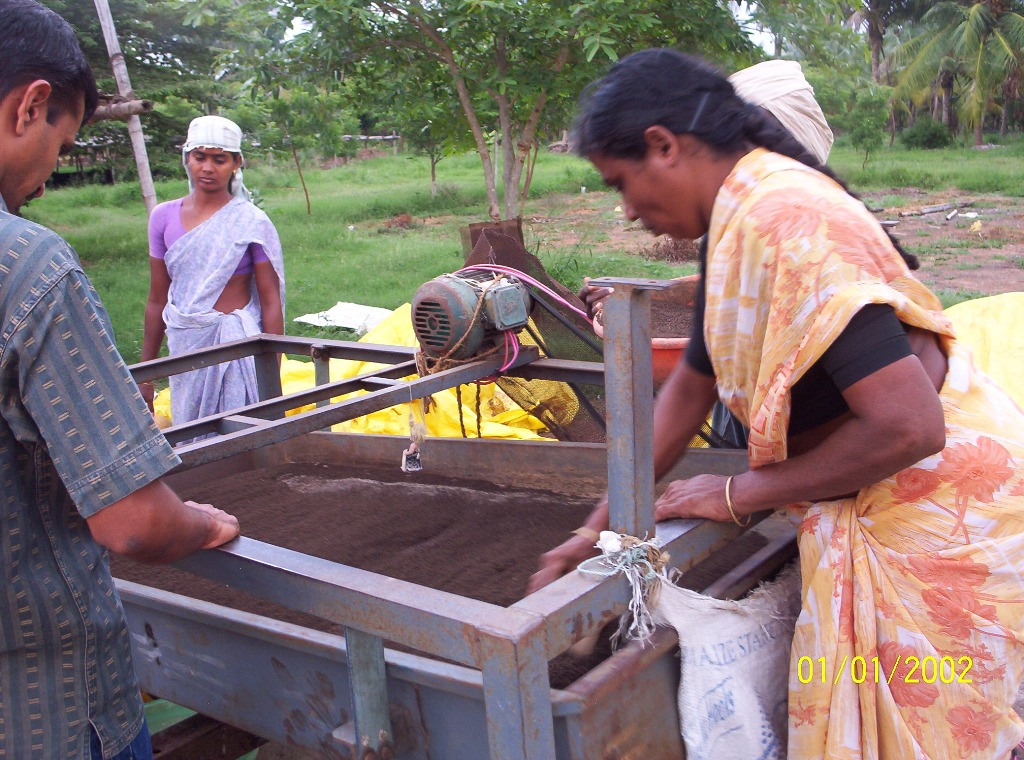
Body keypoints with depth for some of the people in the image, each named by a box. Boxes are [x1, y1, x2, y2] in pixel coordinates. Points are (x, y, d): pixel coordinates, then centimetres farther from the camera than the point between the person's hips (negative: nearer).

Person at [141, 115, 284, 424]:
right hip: (184, 345, 4)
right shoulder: (164, 217, 4)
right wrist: (144, 373, 11)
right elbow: (157, 300, 9)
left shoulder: (250, 222, -6)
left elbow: (271, 302, -6)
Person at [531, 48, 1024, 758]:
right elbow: (690, 388, 14)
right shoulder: (744, 217, 7)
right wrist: (595, 533, 15)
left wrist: (740, 494, -16)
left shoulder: (783, 220, -25)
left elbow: (908, 426, -30)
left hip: (935, 516, -9)